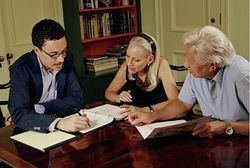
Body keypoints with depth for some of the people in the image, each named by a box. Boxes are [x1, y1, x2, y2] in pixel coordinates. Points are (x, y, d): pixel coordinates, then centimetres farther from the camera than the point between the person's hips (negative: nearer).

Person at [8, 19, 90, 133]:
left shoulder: (67, 59, -4)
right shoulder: (20, 69, -15)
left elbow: (77, 98, -7)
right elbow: (19, 113, -27)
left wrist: (37, 109, -17)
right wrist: (58, 123, -42)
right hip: (32, 132, -3)